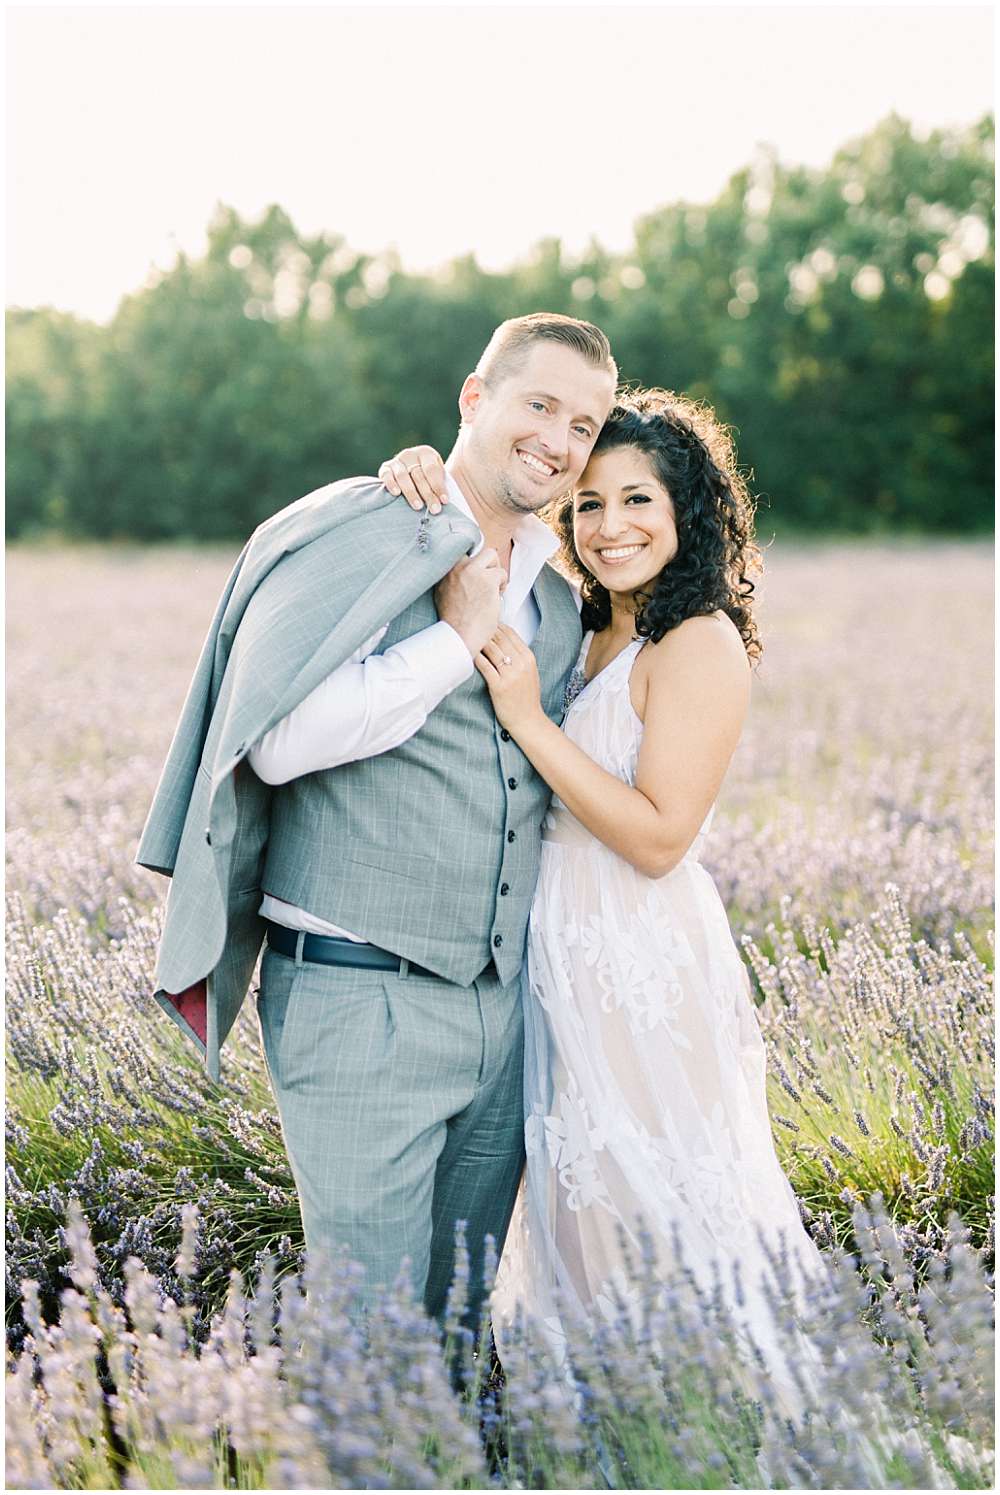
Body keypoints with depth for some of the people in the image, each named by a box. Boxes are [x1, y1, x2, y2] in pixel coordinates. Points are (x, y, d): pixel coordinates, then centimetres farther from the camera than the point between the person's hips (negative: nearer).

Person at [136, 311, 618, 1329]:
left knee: (466, 1315, 15)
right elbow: (279, 740, -20)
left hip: (501, 1005, 7)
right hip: (361, 1002, -7)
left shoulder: (556, 603, 14)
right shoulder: (361, 535, -8)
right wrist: (456, 639, -15)